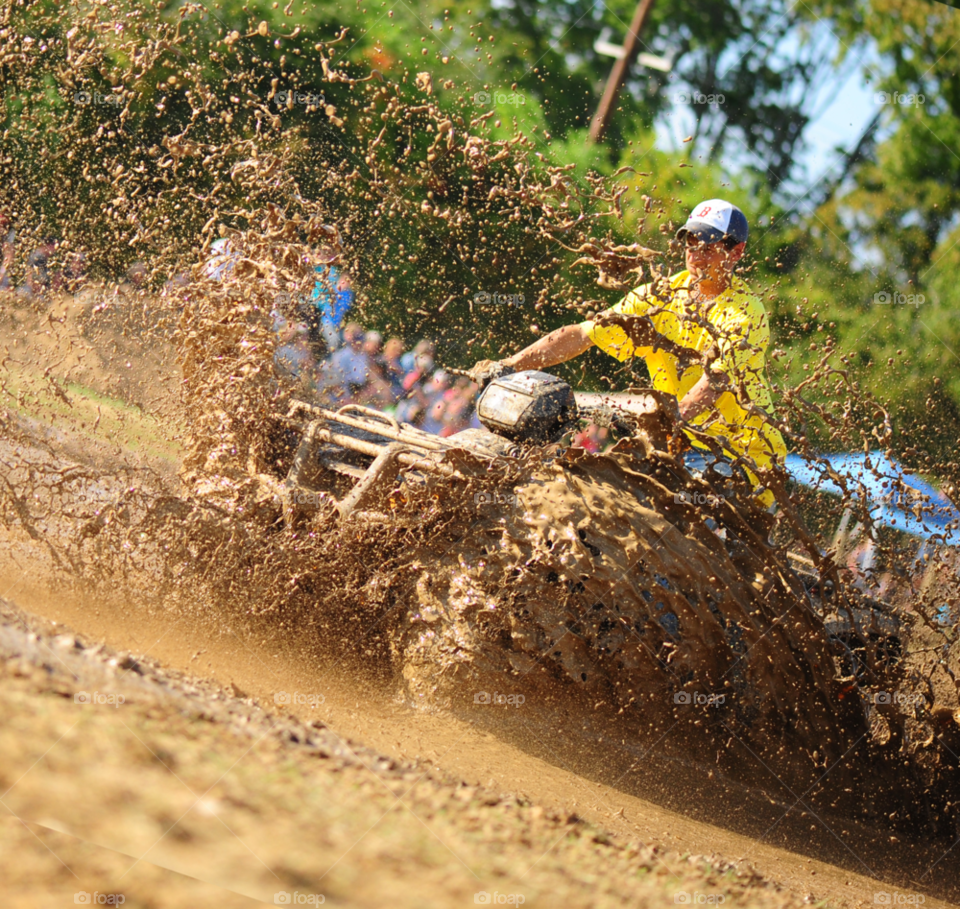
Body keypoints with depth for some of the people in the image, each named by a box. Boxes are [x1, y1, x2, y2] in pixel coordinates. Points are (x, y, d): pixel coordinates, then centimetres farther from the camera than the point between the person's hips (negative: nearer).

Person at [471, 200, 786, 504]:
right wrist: (509, 365, -10)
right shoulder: (661, 297, 5)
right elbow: (582, 334, 0)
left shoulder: (746, 312, -9)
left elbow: (715, 381, -24)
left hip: (741, 453, -5)